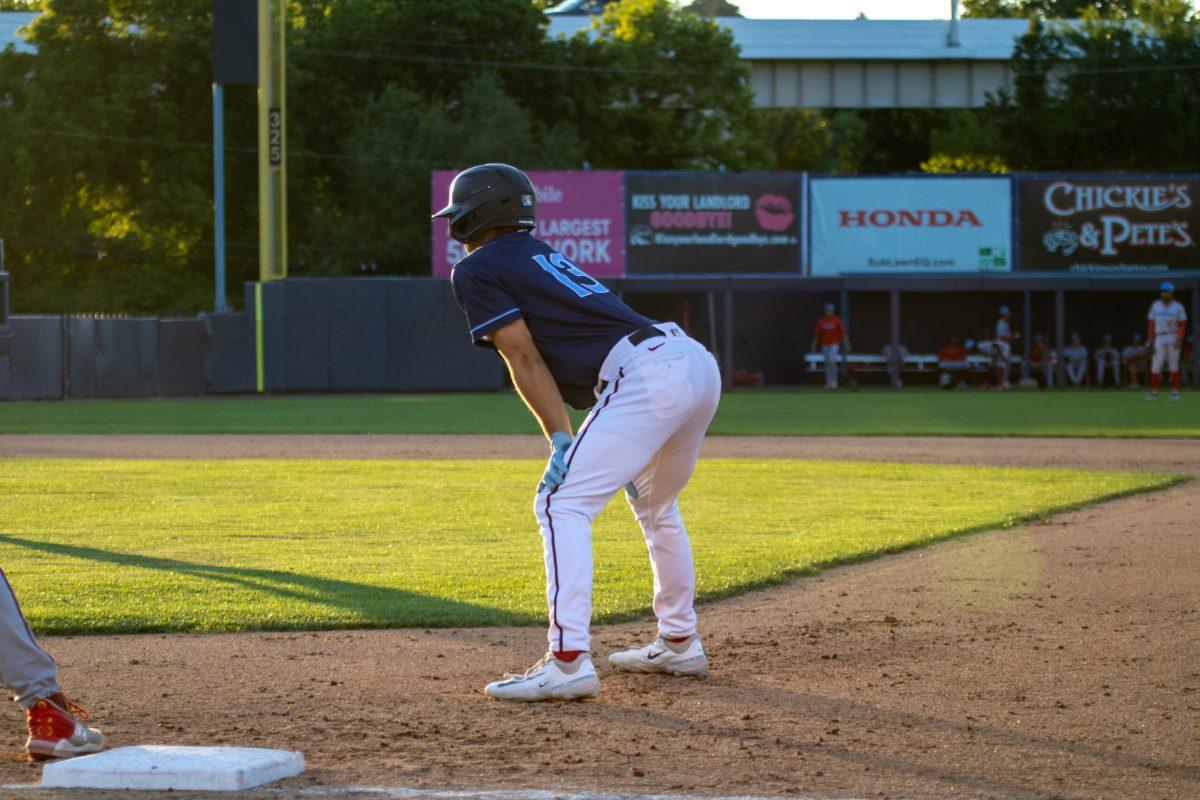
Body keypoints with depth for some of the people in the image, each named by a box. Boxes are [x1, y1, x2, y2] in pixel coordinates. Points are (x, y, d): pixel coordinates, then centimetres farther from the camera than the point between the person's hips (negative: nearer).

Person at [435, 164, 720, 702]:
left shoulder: (475, 269, 6)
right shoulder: (542, 255, 30)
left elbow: (524, 358, -5)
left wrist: (561, 441, -9)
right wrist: (619, 449, 26)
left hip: (645, 377, -9)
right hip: (697, 361, 9)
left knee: (561, 504, -8)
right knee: (654, 504, 29)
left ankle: (568, 663, -17)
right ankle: (678, 644, 35)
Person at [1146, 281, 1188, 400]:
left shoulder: (1178, 307, 1)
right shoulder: (1155, 305, 9)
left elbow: (1182, 324, -2)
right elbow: (1152, 324, 10)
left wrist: (1179, 340, -14)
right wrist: (1150, 340, 3)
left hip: (1173, 339, -2)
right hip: (1159, 339, 2)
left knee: (1174, 366, 1)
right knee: (1156, 365, -5)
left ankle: (1174, 391, 7)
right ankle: (1153, 392, -1)